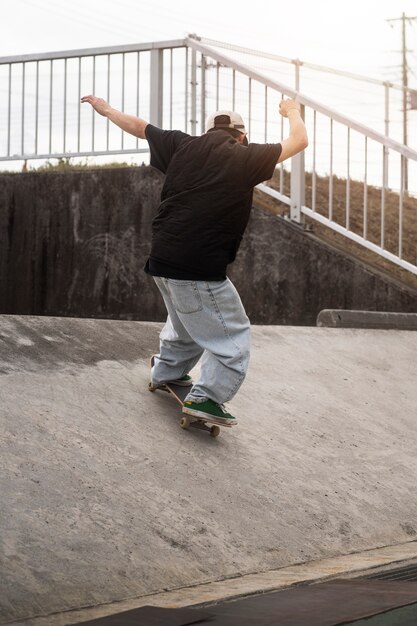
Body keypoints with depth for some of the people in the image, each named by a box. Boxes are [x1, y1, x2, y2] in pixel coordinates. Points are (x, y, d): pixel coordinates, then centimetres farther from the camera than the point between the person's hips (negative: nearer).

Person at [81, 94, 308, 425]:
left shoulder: (183, 146, 9)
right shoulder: (246, 157, -3)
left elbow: (139, 126, 23)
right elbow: (299, 141, 8)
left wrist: (106, 109, 40)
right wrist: (293, 110, 27)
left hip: (162, 260, 7)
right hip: (200, 270, -7)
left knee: (187, 321, 30)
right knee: (233, 335, 1)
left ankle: (167, 372, 46)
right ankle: (206, 397, -8)